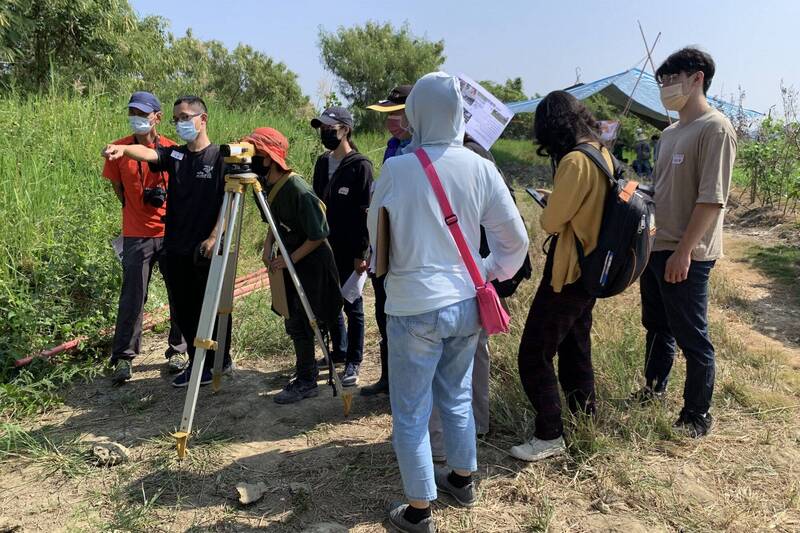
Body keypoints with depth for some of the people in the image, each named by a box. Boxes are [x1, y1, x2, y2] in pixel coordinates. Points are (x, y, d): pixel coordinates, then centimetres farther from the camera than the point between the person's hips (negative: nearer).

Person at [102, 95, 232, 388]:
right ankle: (196, 363, 29)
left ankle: (219, 362, 23)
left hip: (207, 250, -5)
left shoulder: (220, 156, -4)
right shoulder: (174, 154, 9)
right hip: (176, 248, 5)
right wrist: (123, 148, -34)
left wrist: (214, 237, -16)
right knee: (184, 310, 13)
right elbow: (147, 153, -12)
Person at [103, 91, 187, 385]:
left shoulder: (173, 150, -4)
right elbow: (118, 186, 12)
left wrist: (163, 197, -7)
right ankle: (123, 357, 11)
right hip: (137, 235, 0)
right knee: (132, 297, 0)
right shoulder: (119, 149, -1)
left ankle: (177, 350, 21)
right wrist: (138, 210, 10)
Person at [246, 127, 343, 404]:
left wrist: (290, 259, -18)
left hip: (311, 264, -8)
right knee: (294, 321, 14)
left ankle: (306, 381, 12)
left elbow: (318, 235, -22)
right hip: (290, 262, 8)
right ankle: (305, 372, 30)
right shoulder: (269, 185, 0)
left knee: (300, 322, -4)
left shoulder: (298, 190, -26)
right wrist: (268, 245, -1)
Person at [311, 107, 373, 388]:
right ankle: (339, 350, 32)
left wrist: (361, 253, -17)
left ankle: (353, 362, 15)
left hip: (350, 251, -7)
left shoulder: (360, 165, -10)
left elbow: (365, 213, -14)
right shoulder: (322, 162, 10)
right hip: (325, 248, 7)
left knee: (352, 306, 3)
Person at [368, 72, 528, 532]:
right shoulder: (480, 168, -5)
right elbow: (517, 240, 0)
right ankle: (462, 479, 41)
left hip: (413, 307, -4)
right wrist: (492, 271, 16)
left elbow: (375, 236, 1)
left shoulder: (396, 169, -13)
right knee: (458, 395, 23)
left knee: (411, 413, 10)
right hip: (465, 303, 4)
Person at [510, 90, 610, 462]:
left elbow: (551, 222, -18)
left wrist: (548, 206, 2)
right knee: (575, 348, 21)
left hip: (567, 272, -9)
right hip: (590, 268, 10)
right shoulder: (602, 153, 6)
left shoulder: (575, 161, -22)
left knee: (534, 354, -1)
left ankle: (550, 436, 7)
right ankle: (587, 422, 34)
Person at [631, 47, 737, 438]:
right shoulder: (670, 132, 13)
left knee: (691, 338, 3)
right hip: (655, 247, 9)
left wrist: (683, 251, -21)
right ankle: (653, 389, 41)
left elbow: (711, 199, -19)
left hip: (685, 256, -8)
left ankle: (697, 417, 19)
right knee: (656, 326, 21)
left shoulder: (715, 129, -13)